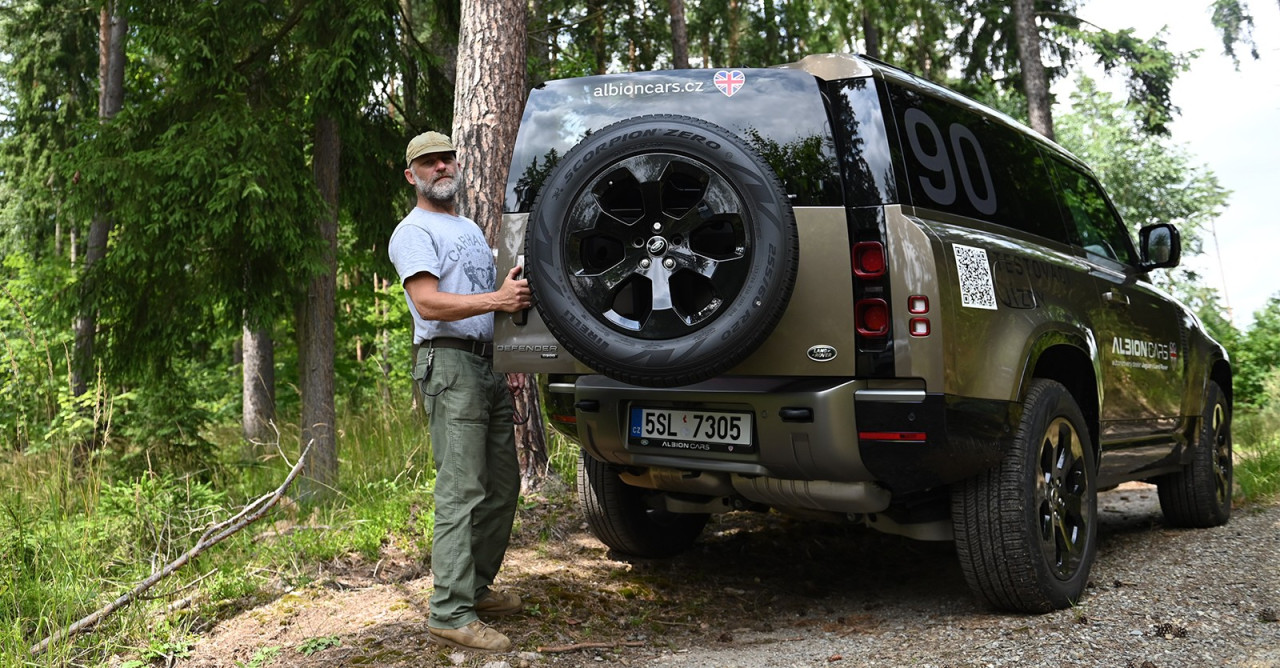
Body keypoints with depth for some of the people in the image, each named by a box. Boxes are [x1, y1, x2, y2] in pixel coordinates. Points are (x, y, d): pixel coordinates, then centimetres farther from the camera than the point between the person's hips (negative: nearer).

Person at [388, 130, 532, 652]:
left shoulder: (471, 229, 25)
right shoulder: (414, 232, -3)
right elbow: (429, 303, -17)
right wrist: (496, 299, -28)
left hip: (491, 365, 9)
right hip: (450, 364, -9)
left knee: (502, 486, 10)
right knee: (462, 491, -13)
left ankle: (477, 586, 21)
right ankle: (451, 614, -12)